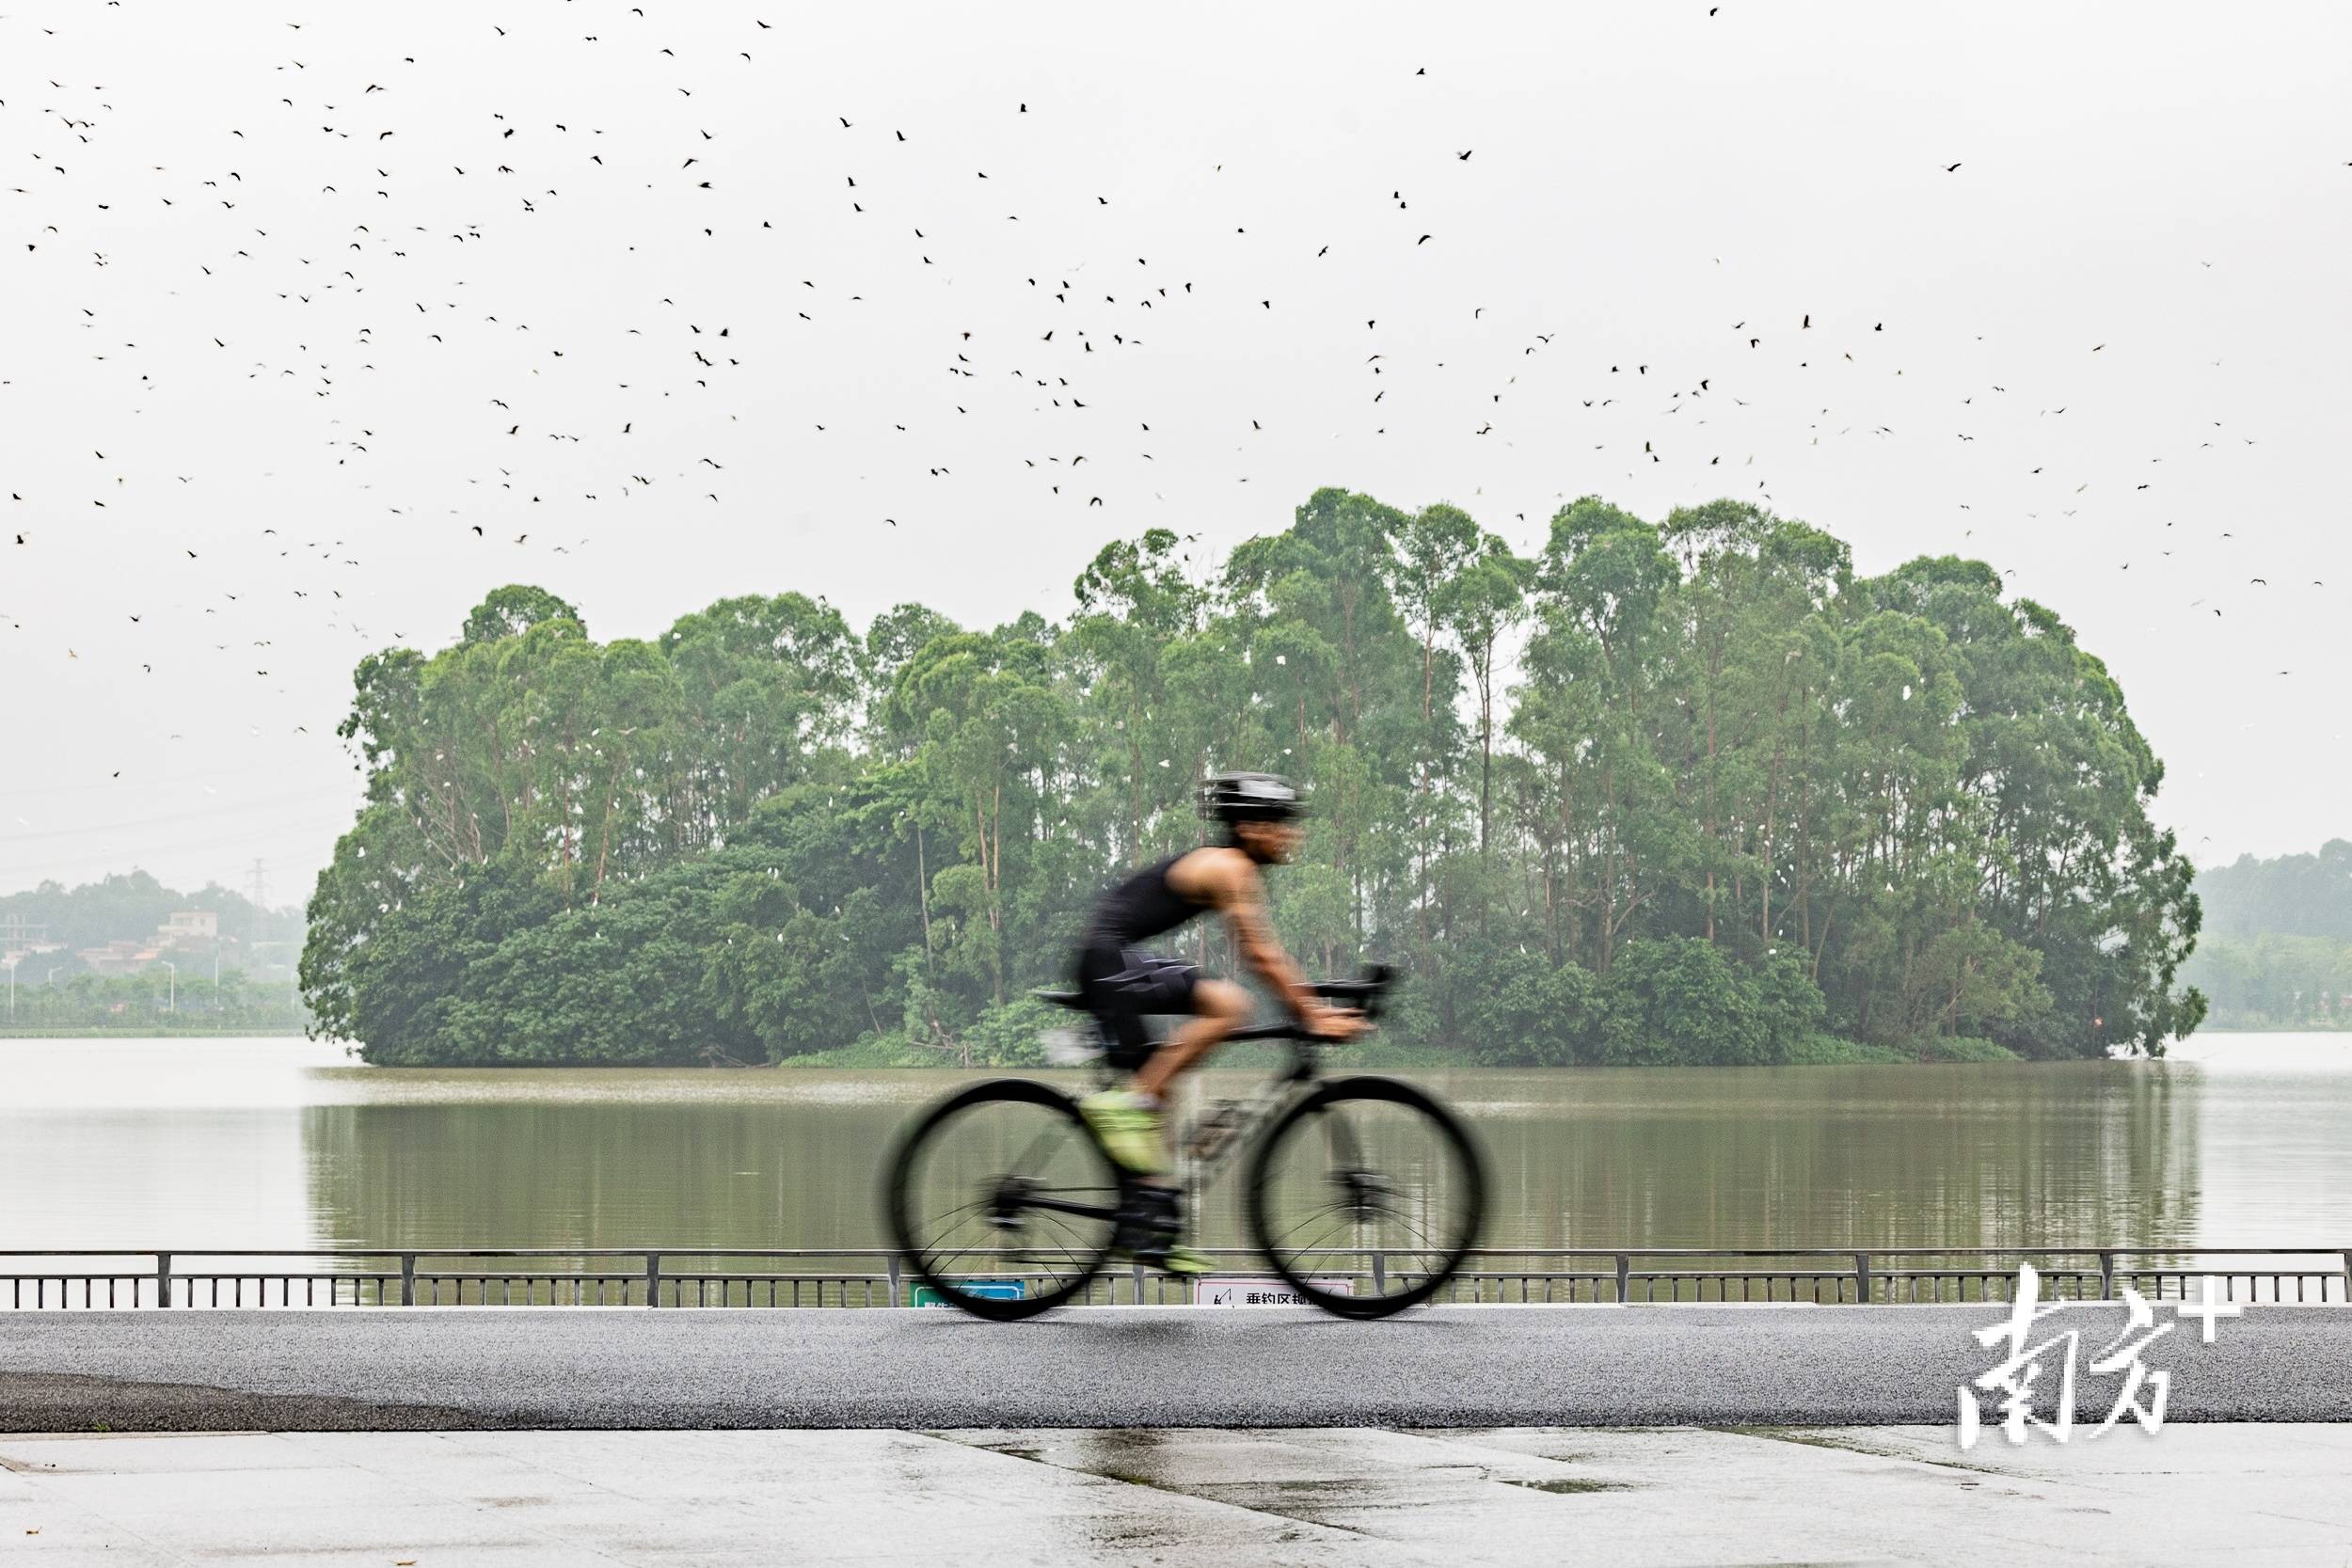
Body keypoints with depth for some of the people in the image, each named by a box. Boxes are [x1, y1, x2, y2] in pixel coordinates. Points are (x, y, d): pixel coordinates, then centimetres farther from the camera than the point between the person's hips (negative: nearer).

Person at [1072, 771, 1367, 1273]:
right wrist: (1310, 1016, -12)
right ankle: (1125, 1104, -19)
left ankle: (1158, 1235, 12)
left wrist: (1316, 1008, 17)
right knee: (1226, 1003, -24)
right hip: (1110, 956, -11)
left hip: (1115, 961, 11)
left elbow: (1264, 955, 23)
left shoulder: (1238, 869, 20)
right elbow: (1261, 956, -15)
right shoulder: (1229, 868, -10)